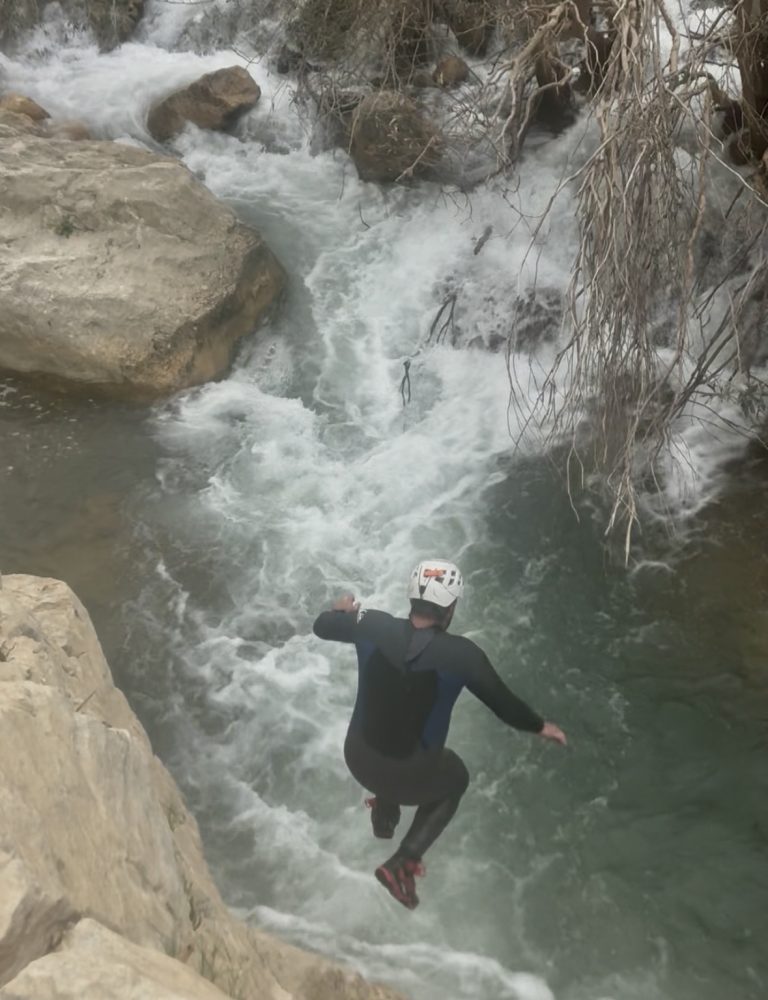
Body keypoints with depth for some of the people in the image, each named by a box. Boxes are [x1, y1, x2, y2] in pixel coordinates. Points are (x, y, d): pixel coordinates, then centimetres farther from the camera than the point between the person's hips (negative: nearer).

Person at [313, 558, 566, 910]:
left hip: (358, 760, 4)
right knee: (455, 778, 30)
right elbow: (505, 704, -7)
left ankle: (384, 817, 54)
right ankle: (402, 864, 20)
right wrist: (540, 726, 13)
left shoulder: (372, 626, -16)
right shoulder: (462, 654, -22)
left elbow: (321, 627, 3)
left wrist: (342, 610, 26)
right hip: (412, 777, -3)